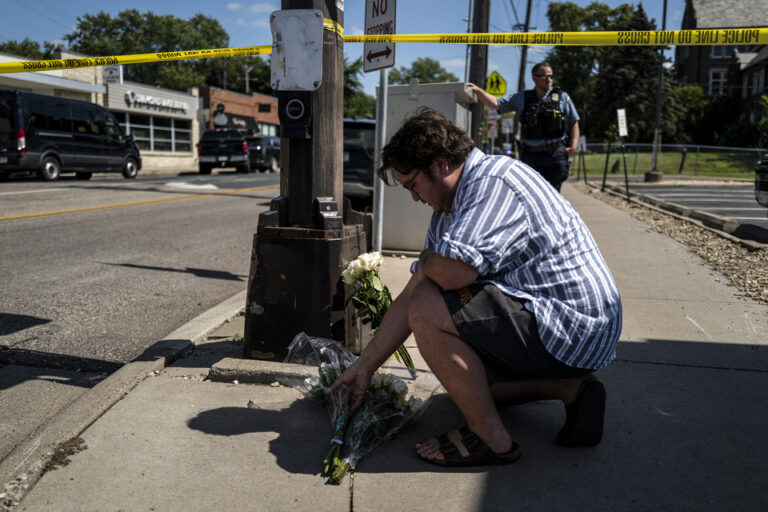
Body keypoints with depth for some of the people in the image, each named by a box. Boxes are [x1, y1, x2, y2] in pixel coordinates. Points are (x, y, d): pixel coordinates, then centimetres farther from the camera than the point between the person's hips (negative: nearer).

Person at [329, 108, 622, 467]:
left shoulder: (496, 183, -19)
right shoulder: (448, 209, 11)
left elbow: (452, 272, -35)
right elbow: (410, 296, 11)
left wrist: (427, 261, -9)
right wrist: (364, 368, 11)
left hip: (571, 325, -11)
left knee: (430, 310, -20)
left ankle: (490, 437, -7)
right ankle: (570, 388, 16)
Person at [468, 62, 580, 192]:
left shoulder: (562, 97, 8)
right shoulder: (522, 98, 7)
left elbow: (574, 123, 11)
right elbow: (495, 104, 0)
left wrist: (573, 146, -3)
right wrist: (478, 91, -15)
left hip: (557, 154, 0)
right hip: (532, 155, 0)